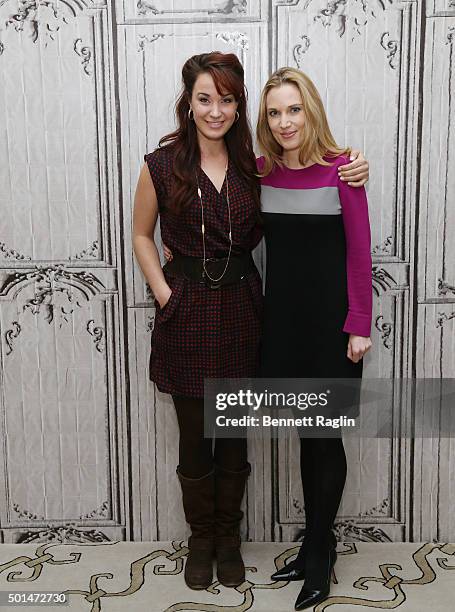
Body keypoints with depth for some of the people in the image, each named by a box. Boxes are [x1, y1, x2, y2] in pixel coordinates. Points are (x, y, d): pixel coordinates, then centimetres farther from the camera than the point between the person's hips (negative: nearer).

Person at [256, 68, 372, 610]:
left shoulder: (340, 168, -9)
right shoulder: (259, 170, 4)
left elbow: (359, 251, -9)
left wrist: (359, 325, -10)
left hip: (329, 319, -4)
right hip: (282, 316, 4)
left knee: (325, 437, 6)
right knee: (306, 435, 14)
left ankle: (319, 550, 26)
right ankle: (316, 546, 31)